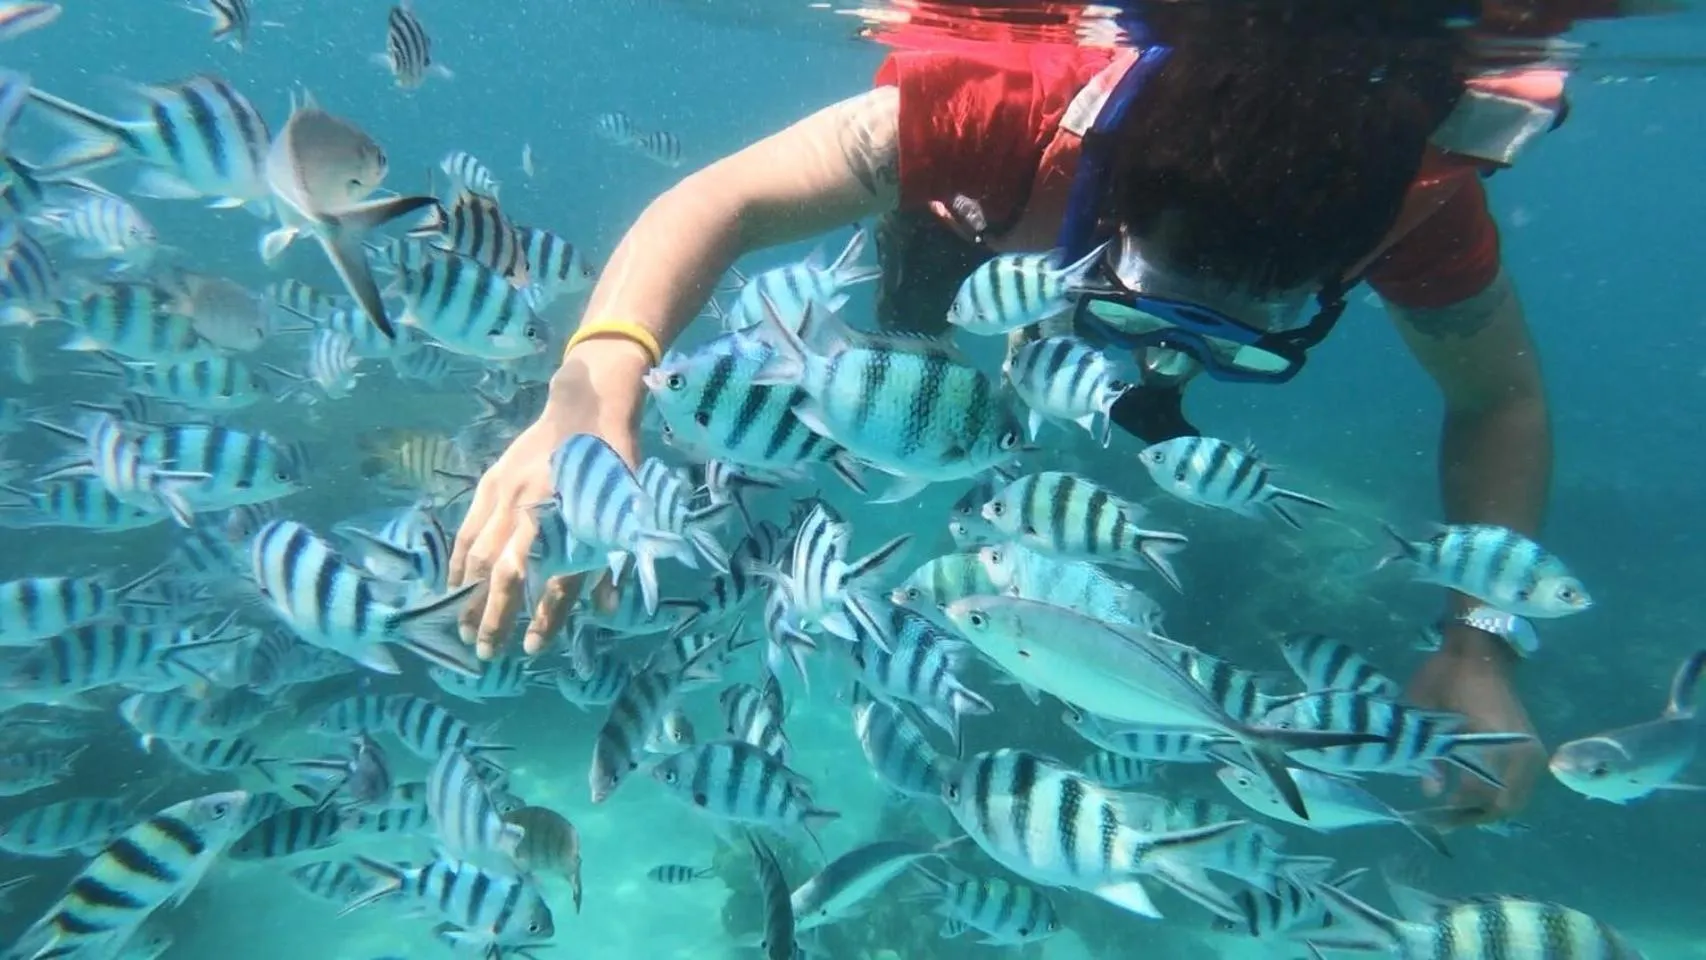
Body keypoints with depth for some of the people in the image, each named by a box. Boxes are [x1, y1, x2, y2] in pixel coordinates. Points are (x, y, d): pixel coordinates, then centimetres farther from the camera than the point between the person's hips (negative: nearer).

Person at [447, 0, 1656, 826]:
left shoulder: (1416, 201, -38)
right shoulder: (998, 109, -47)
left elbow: (1502, 396, -21)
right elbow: (725, 201, -44)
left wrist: (1480, 648, -32)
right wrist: (592, 396, -62)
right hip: (958, 260, -1)